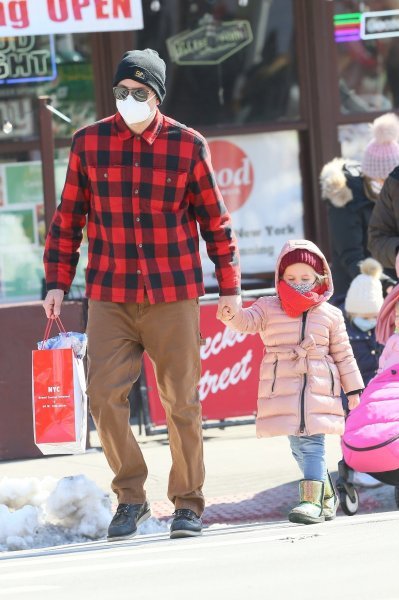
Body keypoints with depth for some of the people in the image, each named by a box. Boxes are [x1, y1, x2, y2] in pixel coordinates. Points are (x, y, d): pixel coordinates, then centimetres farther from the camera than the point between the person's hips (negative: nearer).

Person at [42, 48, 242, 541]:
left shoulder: (187, 145, 0)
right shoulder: (88, 143, 3)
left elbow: (214, 219, 8)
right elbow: (68, 218, 10)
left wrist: (229, 285, 8)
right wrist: (57, 281, 7)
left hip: (173, 296, -1)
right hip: (109, 297, 1)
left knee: (181, 401, 2)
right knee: (104, 395, -8)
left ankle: (188, 504, 14)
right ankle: (130, 497, 8)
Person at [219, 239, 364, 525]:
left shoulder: (330, 315, 8)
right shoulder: (268, 308, 7)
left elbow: (343, 355, 12)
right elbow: (247, 321, -12)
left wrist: (353, 391, 11)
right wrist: (232, 314, -36)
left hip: (319, 388, -2)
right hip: (282, 390, 2)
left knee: (312, 444, -11)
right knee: (299, 446, 5)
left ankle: (313, 501, -18)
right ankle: (328, 496, 21)